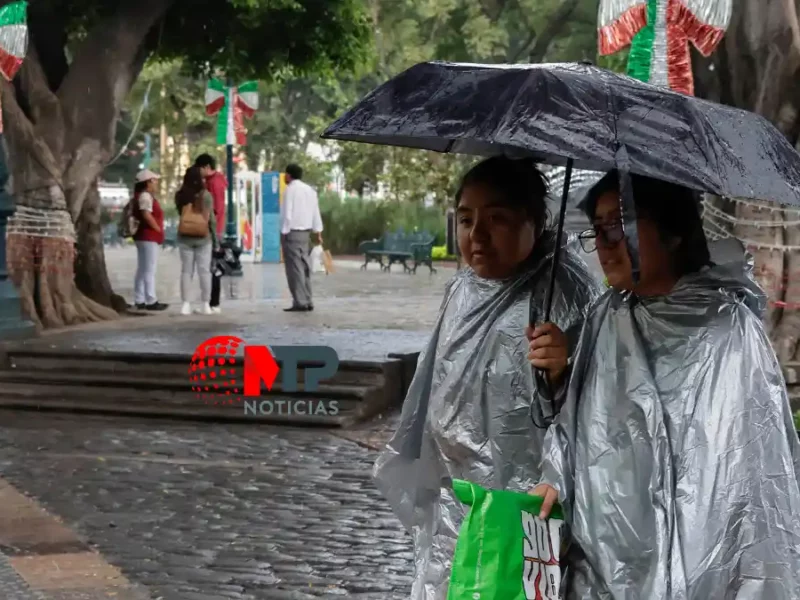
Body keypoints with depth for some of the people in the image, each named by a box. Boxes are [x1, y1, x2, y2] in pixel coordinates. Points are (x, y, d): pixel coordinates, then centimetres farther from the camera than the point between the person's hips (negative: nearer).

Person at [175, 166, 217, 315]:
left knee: (186, 270, 5)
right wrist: (214, 235, 3)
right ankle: (206, 304, 3)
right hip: (203, 237, -2)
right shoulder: (205, 195, -8)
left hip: (185, 237, 2)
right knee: (204, 270, 3)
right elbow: (210, 217, -7)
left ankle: (186, 304, 0)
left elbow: (181, 214, 5)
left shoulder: (180, 196, -2)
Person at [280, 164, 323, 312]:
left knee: (294, 267, -8)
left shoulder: (291, 189, -9)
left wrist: (284, 232, -12)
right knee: (304, 266, 11)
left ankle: (300, 302, -12)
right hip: (305, 232, 8)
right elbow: (316, 212, 14)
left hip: (292, 232, -8)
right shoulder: (310, 190, 14)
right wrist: (318, 233, 16)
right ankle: (307, 301, 10)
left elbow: (287, 213, -14)